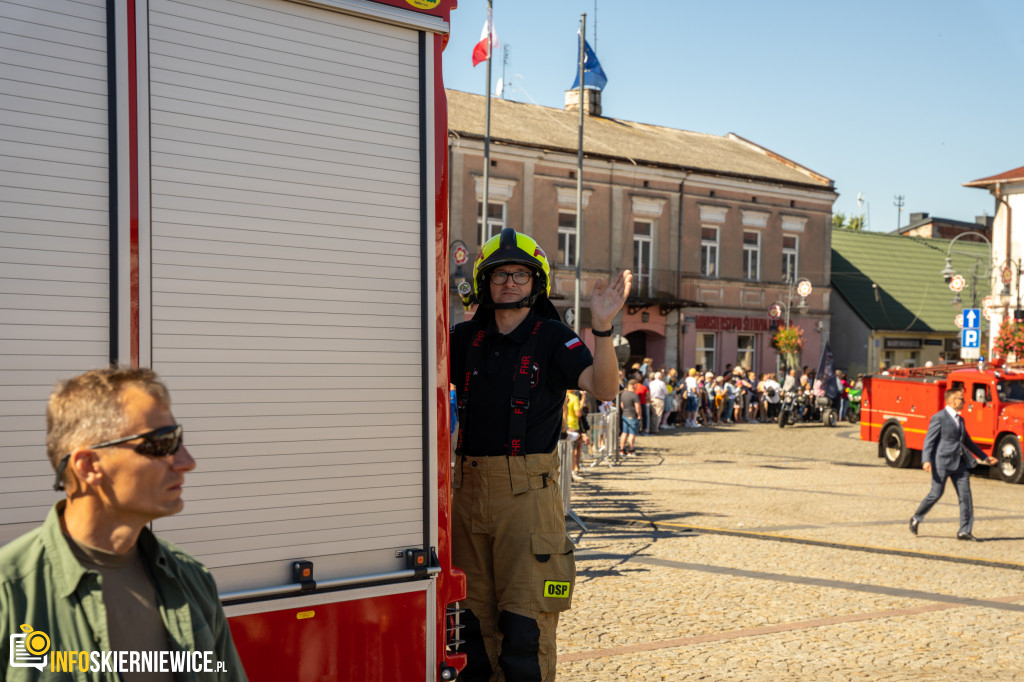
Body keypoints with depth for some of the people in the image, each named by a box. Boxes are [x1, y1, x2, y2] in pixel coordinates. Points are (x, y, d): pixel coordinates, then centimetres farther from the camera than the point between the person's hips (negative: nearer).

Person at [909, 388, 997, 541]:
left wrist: (984, 457, 27)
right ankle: (916, 518, 19)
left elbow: (967, 442, 26)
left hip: (959, 463, 7)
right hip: (942, 462, -7)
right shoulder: (939, 418, -9)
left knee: (965, 495, -1)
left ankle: (965, 531, 0)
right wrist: (926, 461, -26)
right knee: (936, 494, -2)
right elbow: (929, 441, -13)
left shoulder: (959, 419, 16)